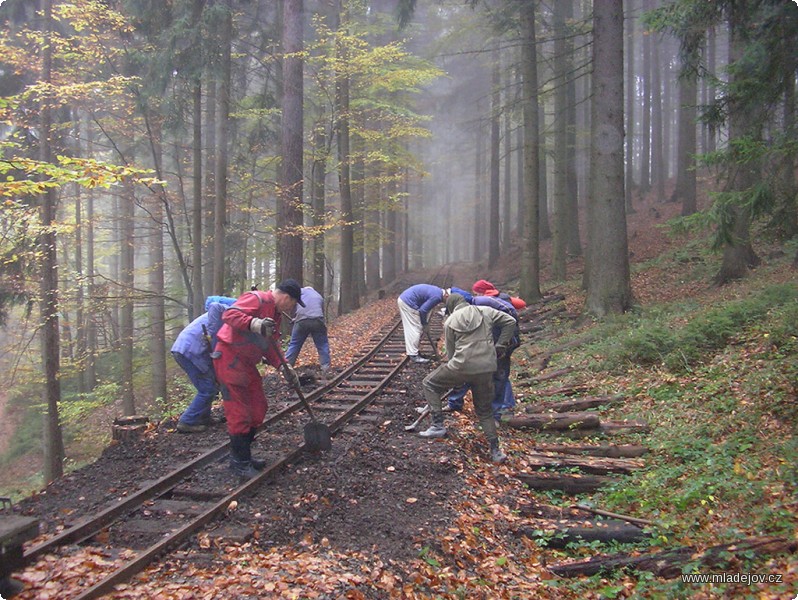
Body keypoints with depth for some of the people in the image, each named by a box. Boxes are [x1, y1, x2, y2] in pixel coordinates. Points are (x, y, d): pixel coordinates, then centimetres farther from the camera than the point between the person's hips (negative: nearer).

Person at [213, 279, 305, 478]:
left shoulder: (275, 314, 15)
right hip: (229, 359, -10)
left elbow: (271, 346, 19)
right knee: (239, 413, -6)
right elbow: (229, 314, -29)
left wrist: (284, 367, 6)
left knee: (258, 408, 14)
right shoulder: (258, 299, -16)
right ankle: (239, 462, 6)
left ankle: (243, 456, 27)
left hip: (247, 363, 11)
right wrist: (254, 324, -44)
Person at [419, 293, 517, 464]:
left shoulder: (450, 321, 6)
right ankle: (496, 451, 16)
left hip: (462, 366, -3)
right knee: (484, 410, 20)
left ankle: (438, 425, 11)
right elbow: (510, 321, 10)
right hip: (486, 369, 4)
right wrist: (500, 346, 15)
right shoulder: (486, 311, 11)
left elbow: (451, 352, 9)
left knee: (430, 384, 19)